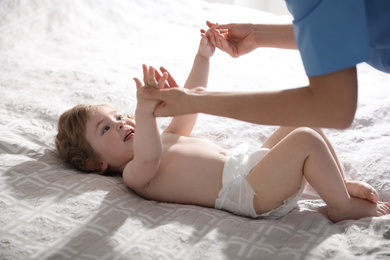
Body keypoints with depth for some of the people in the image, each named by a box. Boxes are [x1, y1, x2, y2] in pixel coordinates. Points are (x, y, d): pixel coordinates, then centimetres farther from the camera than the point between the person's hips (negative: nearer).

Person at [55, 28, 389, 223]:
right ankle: (343, 205, -3)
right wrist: (144, 111, -48)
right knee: (305, 140, -23)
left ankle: (341, 182, 12)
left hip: (251, 164, 10)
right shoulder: (134, 175, -7)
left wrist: (203, 57, 23)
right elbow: (148, 157, -33)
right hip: (251, 192, -10)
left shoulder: (163, 139, 22)